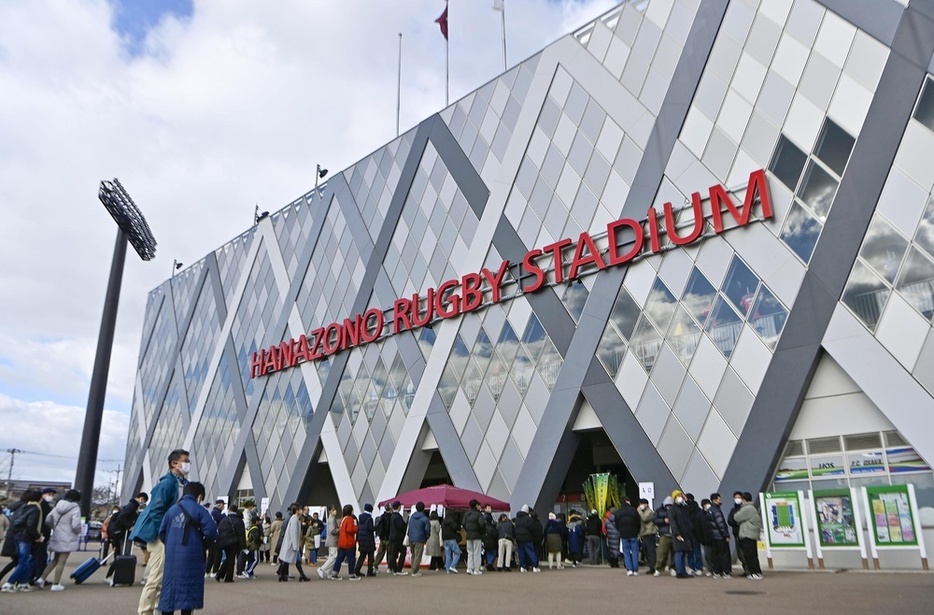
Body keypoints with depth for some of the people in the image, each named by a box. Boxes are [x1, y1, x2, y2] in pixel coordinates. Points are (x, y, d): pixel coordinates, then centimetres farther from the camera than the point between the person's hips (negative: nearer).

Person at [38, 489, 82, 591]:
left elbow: (48, 520, 7)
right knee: (61, 562, 2)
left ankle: (42, 579, 16)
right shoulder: (75, 509, -16)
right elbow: (76, 525, -21)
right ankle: (56, 584, 6)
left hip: (56, 537, 6)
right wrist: (78, 532, 0)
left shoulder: (57, 507, 5)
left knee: (55, 560, 22)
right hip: (68, 539, -6)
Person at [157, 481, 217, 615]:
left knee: (169, 589, 10)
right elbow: (211, 531, -13)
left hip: (171, 556, 4)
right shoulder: (199, 510, -4)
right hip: (191, 556, -4)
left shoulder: (171, 510, 11)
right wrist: (204, 546, 4)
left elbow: (162, 532, 10)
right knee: (188, 589, 4)